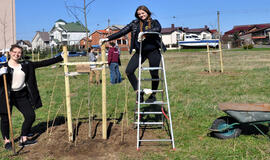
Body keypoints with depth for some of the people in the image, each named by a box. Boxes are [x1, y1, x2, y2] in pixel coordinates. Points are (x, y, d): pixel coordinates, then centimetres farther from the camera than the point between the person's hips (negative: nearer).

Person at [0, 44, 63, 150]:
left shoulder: (26, 65, 3)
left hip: (22, 95, 3)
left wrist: (60, 58, -3)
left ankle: (23, 139, 17)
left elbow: (42, 63, 0)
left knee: (31, 116, 0)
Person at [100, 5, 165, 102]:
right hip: (140, 52, 2)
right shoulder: (135, 23, 9)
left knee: (154, 74, 2)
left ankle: (153, 95, 23)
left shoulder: (154, 22, 5)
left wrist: (144, 32, -31)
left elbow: (158, 29, -19)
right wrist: (108, 38, -2)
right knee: (129, 71, -12)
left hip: (153, 51, -2)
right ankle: (138, 92, 2)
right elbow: (122, 32, 5)